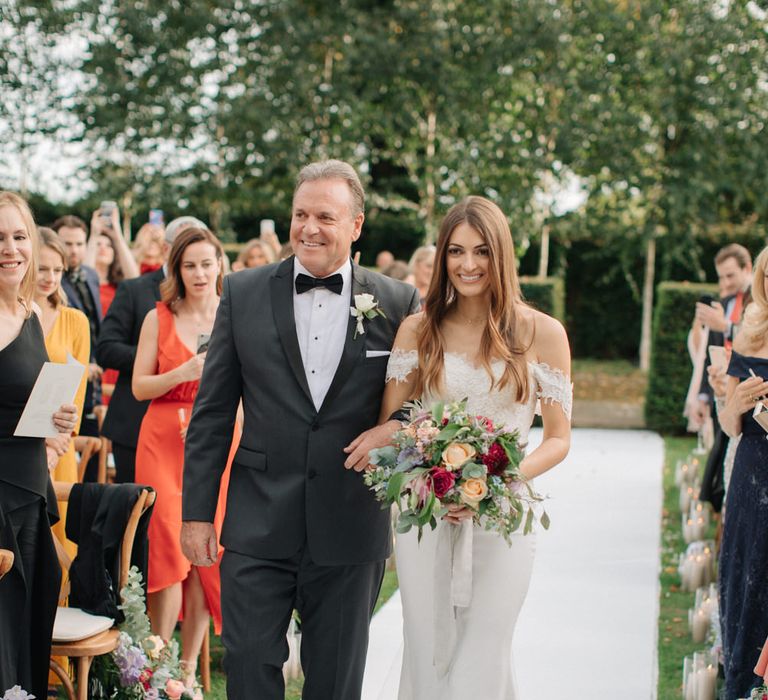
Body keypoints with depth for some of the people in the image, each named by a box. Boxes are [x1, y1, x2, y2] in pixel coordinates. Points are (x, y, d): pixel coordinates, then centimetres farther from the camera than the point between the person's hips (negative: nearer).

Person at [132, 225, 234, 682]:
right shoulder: (159, 318, 4)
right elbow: (139, 387, 1)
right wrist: (182, 374, -15)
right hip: (163, 441, -1)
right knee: (168, 545, -7)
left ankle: (190, 664, 9)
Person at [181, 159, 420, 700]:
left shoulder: (398, 303, 0)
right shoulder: (243, 293, 2)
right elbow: (213, 410, 4)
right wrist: (197, 510, 1)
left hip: (350, 532, 0)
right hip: (258, 527, 0)